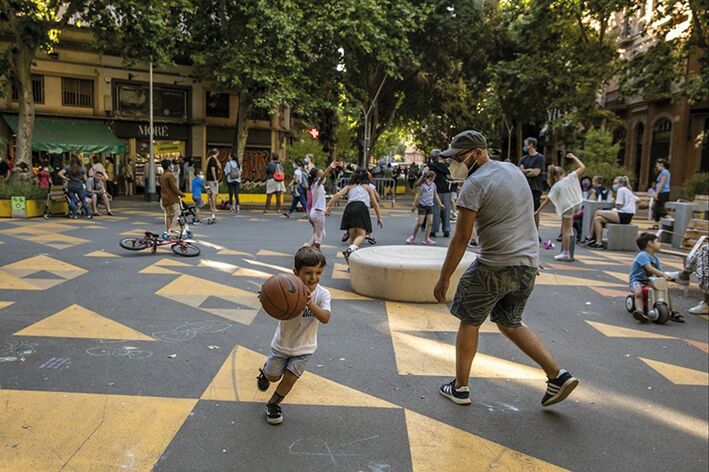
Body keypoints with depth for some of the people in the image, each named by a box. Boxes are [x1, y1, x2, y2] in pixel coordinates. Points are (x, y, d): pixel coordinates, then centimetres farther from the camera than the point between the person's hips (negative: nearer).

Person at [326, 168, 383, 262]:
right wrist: (379, 217, 25)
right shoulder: (368, 187, 24)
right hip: (362, 207, -3)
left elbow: (337, 195, 10)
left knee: (352, 236, 9)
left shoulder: (349, 187, 26)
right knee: (361, 234, -10)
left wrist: (329, 206, 6)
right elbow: (375, 203, 20)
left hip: (349, 207, 3)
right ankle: (351, 249, -40)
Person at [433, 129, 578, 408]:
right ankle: (558, 375, 14)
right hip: (528, 264, 8)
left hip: (495, 265, -8)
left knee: (469, 322, 9)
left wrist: (444, 278, -10)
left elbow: (461, 238, -15)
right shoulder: (513, 170, 14)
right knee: (510, 323, 21)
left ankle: (460, 388, 18)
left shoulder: (475, 184, -12)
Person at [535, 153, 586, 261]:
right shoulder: (571, 177, 0)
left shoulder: (556, 186, -5)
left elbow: (547, 200, -4)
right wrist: (573, 157, 18)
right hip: (577, 204, 4)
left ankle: (565, 254, 2)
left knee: (566, 230, 0)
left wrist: (538, 211, 2)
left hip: (567, 207, -4)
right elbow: (582, 167, 8)